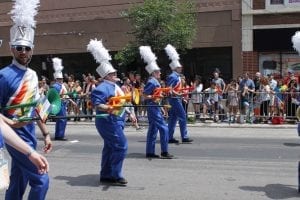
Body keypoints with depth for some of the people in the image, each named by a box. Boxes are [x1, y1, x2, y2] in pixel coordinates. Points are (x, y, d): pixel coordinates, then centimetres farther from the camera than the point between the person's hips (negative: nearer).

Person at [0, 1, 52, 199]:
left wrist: (46, 133, 15)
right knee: (41, 181, -8)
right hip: (17, 137, -8)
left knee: (18, 184, 14)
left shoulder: (32, 75, 10)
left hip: (29, 136, 8)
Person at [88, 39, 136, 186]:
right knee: (121, 145, -11)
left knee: (110, 147, 12)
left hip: (115, 121, 10)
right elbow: (96, 104, -24)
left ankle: (106, 176, 20)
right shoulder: (103, 87, -16)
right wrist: (109, 108, -36)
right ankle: (115, 176, -2)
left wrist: (129, 113, 20)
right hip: (108, 121, -10)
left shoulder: (114, 86, 15)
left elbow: (121, 102, 23)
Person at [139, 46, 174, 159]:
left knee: (153, 130, 11)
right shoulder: (152, 82, -16)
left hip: (154, 108, 10)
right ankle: (164, 152, -4)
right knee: (164, 129, -8)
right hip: (154, 108, -10)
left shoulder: (154, 81, 14)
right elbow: (144, 95, -20)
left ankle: (150, 152, 16)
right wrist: (157, 97, -22)